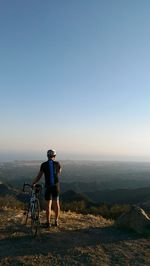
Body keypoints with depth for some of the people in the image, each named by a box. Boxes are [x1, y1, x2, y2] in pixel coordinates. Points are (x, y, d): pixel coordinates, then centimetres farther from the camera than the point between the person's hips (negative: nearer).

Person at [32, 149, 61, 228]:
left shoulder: (44, 164, -5)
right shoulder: (57, 164, -2)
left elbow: (39, 176, -3)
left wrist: (33, 183, 8)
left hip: (48, 186, -1)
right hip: (56, 185, 1)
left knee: (48, 204, 7)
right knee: (56, 203, 13)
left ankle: (48, 222, 11)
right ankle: (56, 221, 21)